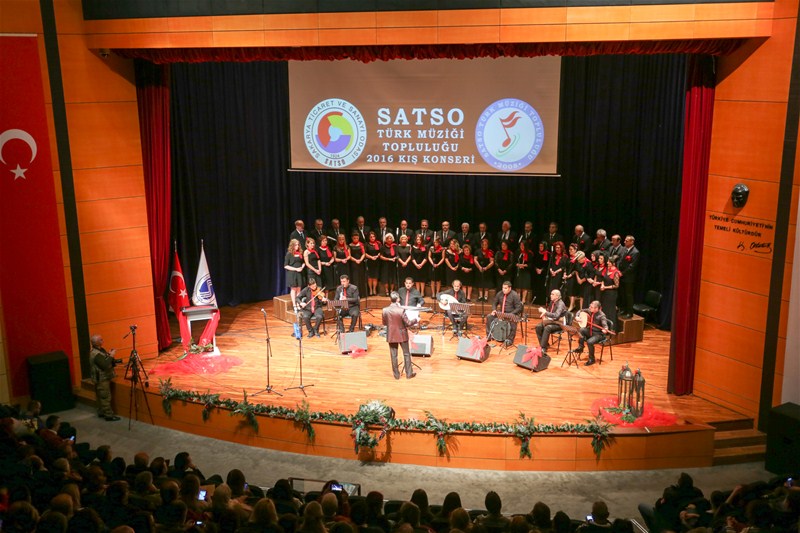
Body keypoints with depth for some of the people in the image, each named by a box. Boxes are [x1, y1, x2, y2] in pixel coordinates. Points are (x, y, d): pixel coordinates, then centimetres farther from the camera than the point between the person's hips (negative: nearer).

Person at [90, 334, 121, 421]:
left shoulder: (101, 350, 8)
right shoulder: (95, 354, -24)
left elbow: (107, 362, 17)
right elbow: (105, 365, -31)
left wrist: (114, 360, -2)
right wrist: (111, 356, -22)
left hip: (104, 377, 10)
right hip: (101, 379, -10)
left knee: (101, 396, 18)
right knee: (105, 397, -4)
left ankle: (101, 412, 28)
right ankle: (109, 415, 0)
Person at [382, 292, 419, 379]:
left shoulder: (385, 310, -11)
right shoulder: (401, 310, -21)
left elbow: (384, 323, 1)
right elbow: (407, 323, -14)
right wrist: (415, 320, 3)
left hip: (391, 336, 2)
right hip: (402, 335, -2)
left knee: (393, 355, 11)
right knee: (406, 354, 13)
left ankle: (396, 374, 18)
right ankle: (409, 373, 19)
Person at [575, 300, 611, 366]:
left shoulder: (601, 315, -19)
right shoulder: (589, 311, -1)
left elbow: (605, 325, -29)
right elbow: (580, 311, 15)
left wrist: (605, 330, -51)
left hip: (598, 334, -6)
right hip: (590, 331, 6)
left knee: (589, 342, -32)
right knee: (581, 330, -24)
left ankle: (591, 359, -10)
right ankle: (580, 347, -7)